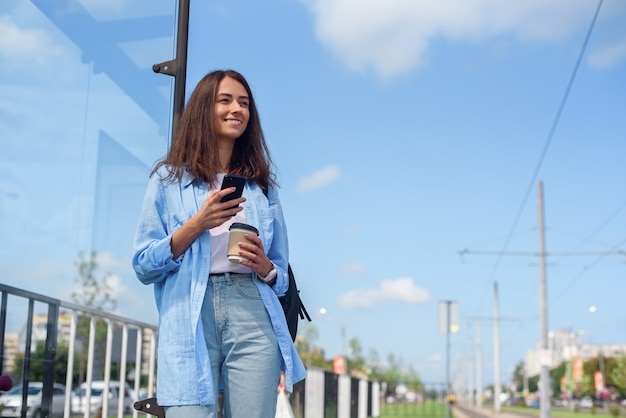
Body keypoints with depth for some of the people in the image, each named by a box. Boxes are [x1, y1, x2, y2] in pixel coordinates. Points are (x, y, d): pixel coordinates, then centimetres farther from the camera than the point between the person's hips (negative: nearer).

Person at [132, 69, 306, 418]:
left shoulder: (263, 186, 18)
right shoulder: (169, 179, 12)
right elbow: (143, 266, 5)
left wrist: (265, 268, -3)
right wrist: (196, 225, -7)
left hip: (253, 316, 2)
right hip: (190, 322, -2)